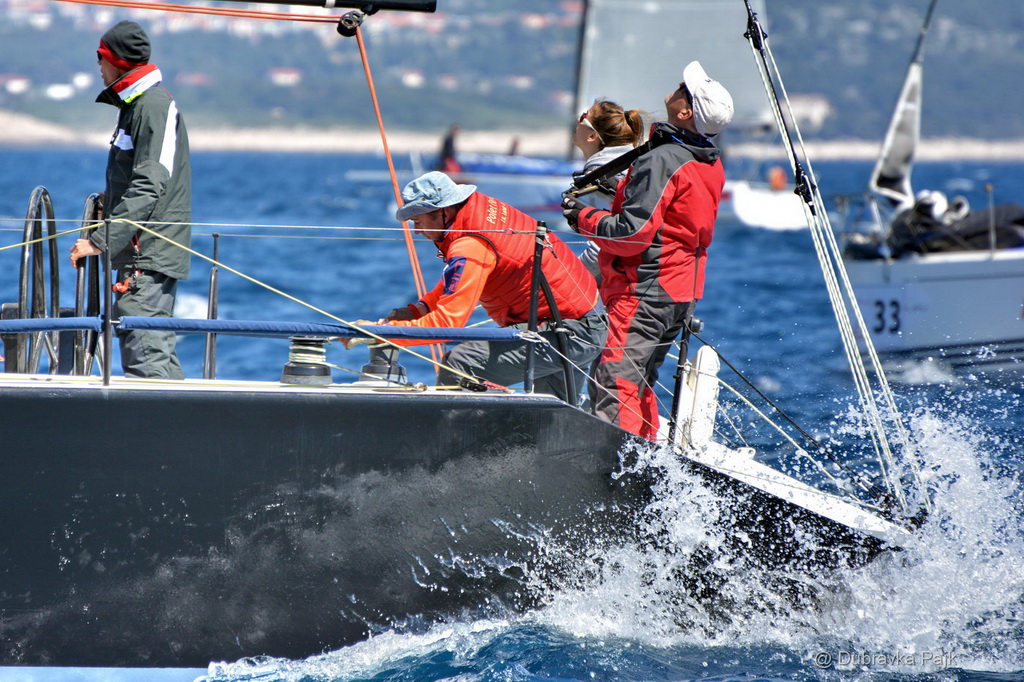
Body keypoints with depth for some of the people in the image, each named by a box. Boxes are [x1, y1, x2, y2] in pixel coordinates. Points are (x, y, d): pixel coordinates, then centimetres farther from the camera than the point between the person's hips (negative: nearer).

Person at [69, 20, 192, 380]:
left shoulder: (155, 106, -14)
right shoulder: (135, 105, 18)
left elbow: (149, 187, -22)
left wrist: (101, 241, -25)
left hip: (151, 255, -11)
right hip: (139, 255, 11)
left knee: (143, 351, -16)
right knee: (159, 350, 11)